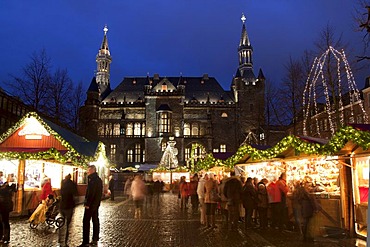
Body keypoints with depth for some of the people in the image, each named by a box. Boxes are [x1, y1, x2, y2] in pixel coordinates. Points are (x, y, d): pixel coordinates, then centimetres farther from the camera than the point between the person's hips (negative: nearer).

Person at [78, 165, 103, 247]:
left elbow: (91, 193, -23)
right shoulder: (98, 179, 13)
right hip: (96, 203, 10)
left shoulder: (93, 180, -18)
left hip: (91, 204, -10)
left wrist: (87, 203, -20)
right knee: (95, 220, 13)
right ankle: (95, 240, 20)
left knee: (86, 222, -5)